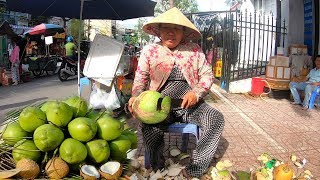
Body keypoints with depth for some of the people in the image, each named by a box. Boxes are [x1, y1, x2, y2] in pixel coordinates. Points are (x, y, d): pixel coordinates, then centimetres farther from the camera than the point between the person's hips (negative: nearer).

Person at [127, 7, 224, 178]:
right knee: (149, 127, -32)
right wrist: (135, 97, -10)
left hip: (190, 104, 2)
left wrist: (196, 93, -10)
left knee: (216, 118, -23)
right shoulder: (149, 51, 6)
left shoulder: (194, 50, 7)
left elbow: (207, 74, 9)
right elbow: (140, 78, 10)